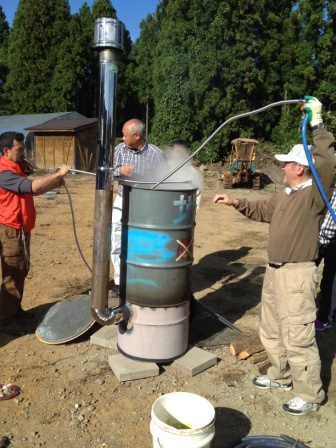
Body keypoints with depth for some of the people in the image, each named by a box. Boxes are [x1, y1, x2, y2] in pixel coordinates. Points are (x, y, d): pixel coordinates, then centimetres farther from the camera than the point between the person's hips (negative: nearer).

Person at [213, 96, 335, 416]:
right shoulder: (285, 195, 13)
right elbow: (261, 211, 28)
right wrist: (235, 203, 19)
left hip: (297, 273, -9)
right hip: (274, 270, 9)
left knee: (298, 336, -1)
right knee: (271, 330, 20)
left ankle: (310, 394, 18)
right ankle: (281, 376, 39)